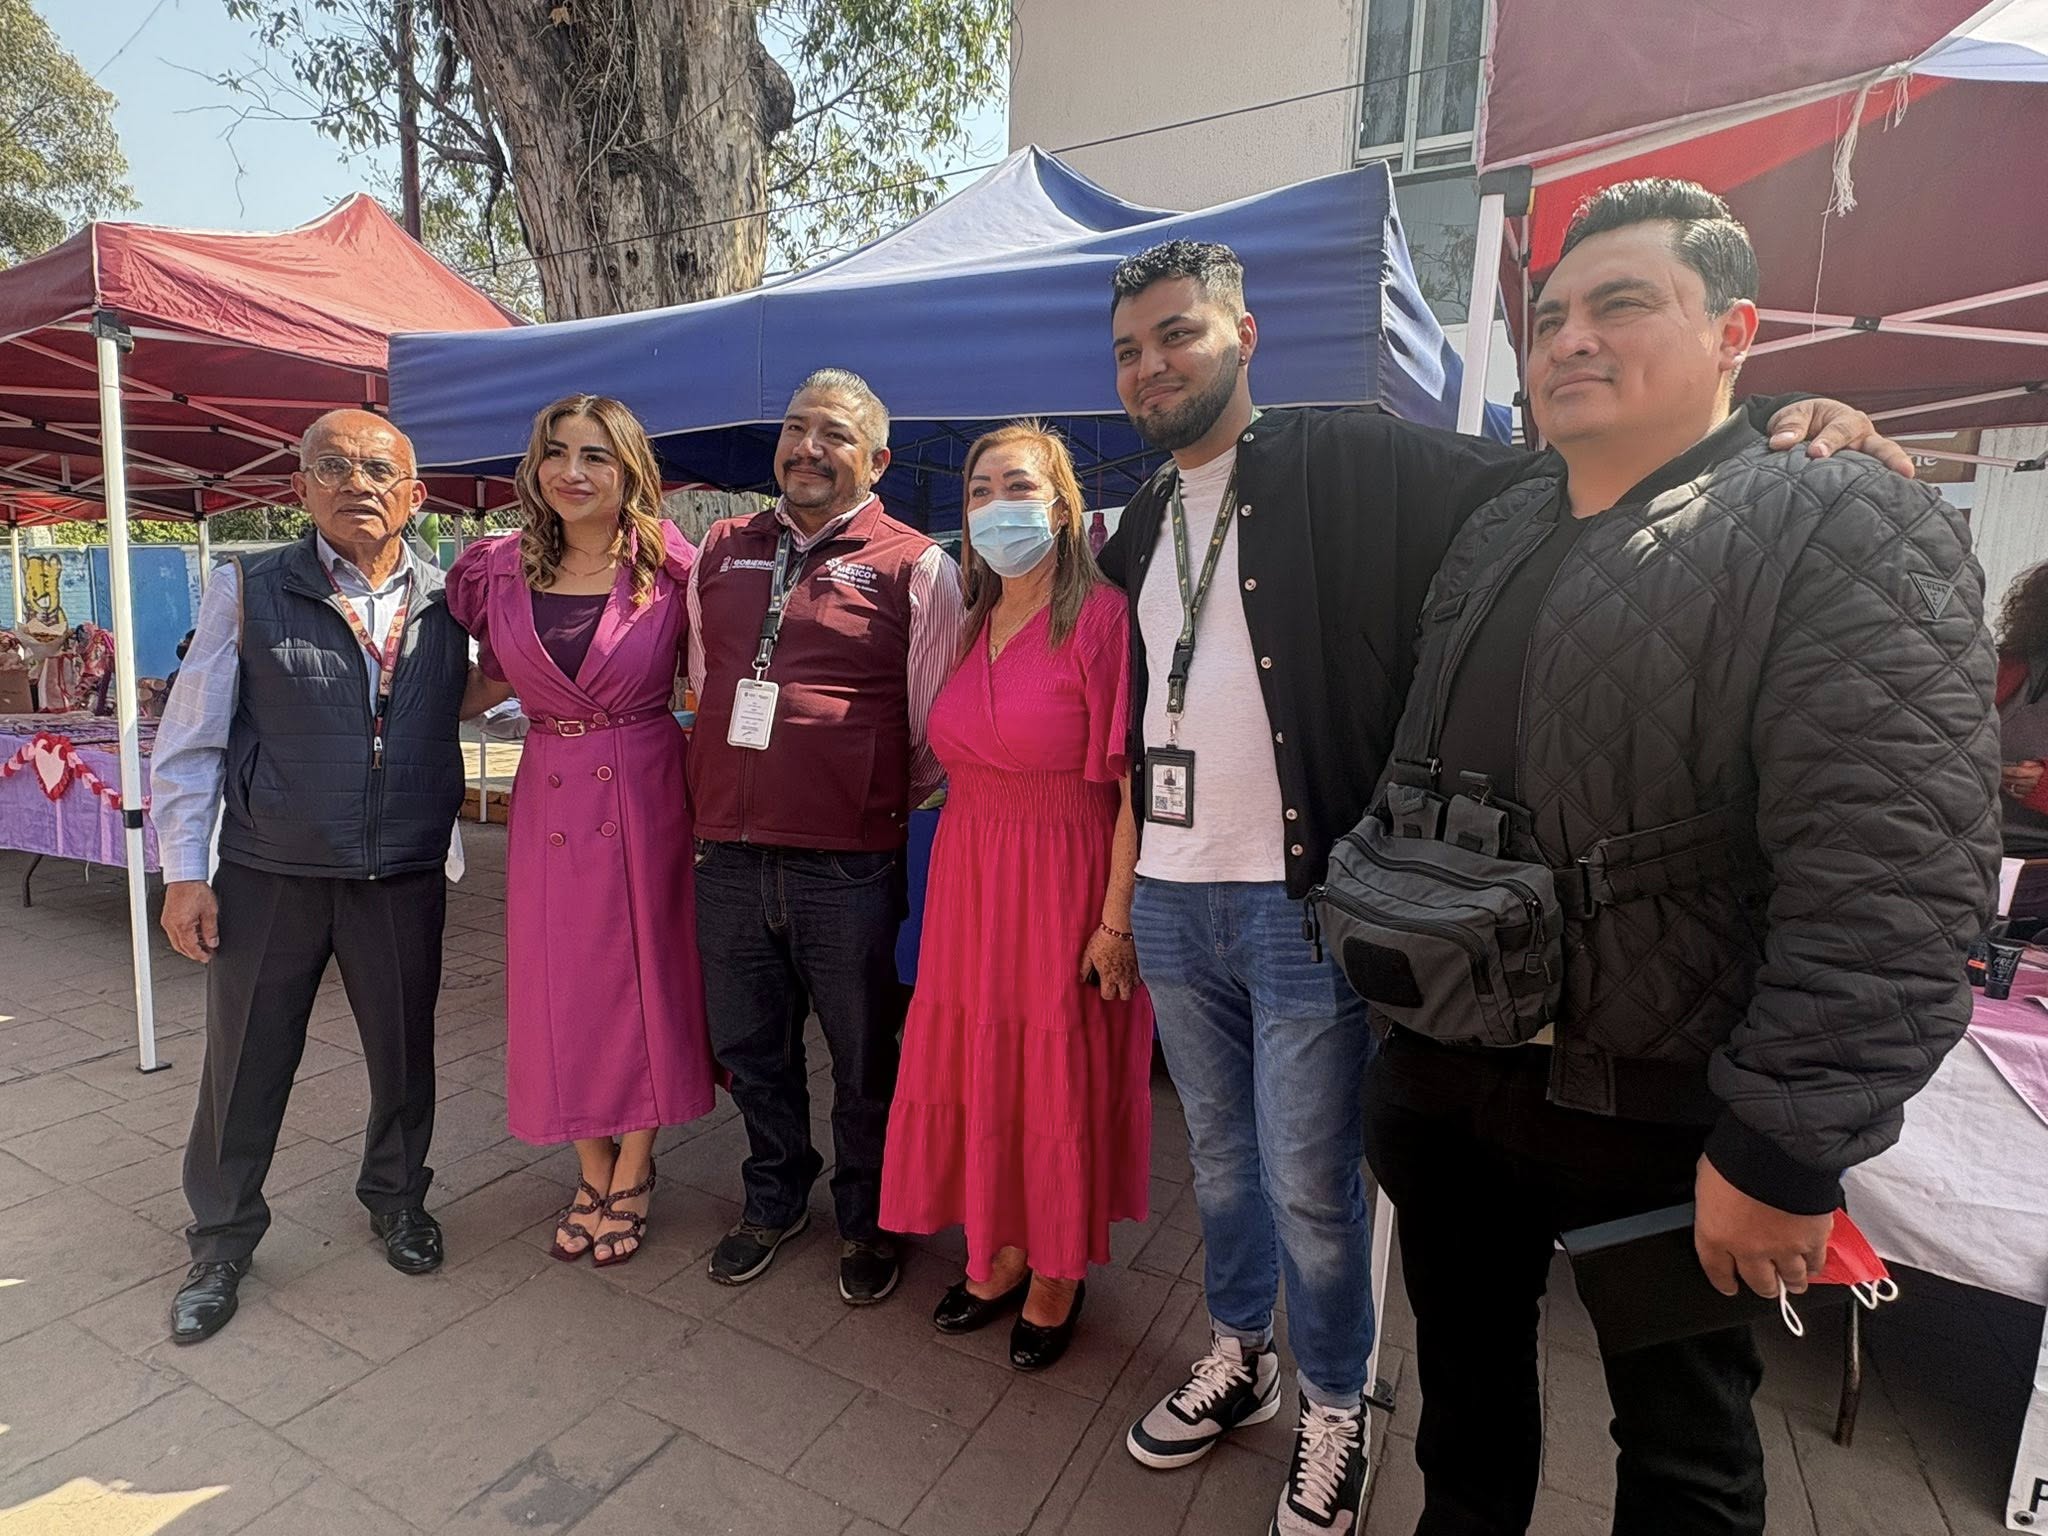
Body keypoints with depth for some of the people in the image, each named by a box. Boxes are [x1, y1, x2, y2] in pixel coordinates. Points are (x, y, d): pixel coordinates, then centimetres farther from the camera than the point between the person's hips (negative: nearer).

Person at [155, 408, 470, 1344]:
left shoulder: (448, 604, 1)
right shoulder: (248, 591, -4)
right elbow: (188, 740, -2)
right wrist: (184, 871, -5)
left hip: (405, 882, 1)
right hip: (269, 879, -1)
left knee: (404, 1055, 15)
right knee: (244, 1066, 12)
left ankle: (396, 1199, 41)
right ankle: (221, 1241, 36)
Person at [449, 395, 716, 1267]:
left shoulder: (669, 568, -7)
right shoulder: (501, 570, 1)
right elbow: (494, 679, 15)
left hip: (647, 795, -3)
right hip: (550, 796, 3)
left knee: (644, 974, 7)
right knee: (562, 985, 10)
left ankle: (632, 1176, 30)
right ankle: (592, 1173, 33)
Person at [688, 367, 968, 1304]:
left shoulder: (915, 567, -4)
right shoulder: (721, 551, 12)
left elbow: (935, 730, -1)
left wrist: (877, 805, 5)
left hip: (849, 865, -4)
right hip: (727, 853, 5)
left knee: (863, 1057, 12)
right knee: (749, 1049, 20)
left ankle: (866, 1221, 36)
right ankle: (775, 1202, 44)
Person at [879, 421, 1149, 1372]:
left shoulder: (1102, 617, -12)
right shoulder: (971, 624, 10)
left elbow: (1134, 779, -16)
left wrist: (1117, 916, -19)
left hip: (1065, 879, -6)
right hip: (968, 875, 7)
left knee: (1061, 1075, 8)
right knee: (975, 1064, 14)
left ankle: (1056, 1276, 30)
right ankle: (998, 1251, 36)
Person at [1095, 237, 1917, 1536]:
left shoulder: (1353, 467, -5)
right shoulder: (1141, 526, 12)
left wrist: (1775, 431, -26)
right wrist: (1119, 873, 14)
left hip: (1303, 899, -6)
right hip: (1172, 898, 6)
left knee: (1310, 1184, 7)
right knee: (1219, 1154, 20)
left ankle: (1335, 1411, 34)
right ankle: (1240, 1358, 44)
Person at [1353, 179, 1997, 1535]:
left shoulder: (1849, 532, -12)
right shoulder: (1493, 538, 9)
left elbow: (1893, 886, -21)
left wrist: (1785, 1151, -22)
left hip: (1662, 1123, -5)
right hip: (1445, 1082, 6)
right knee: (1465, 1376, 25)